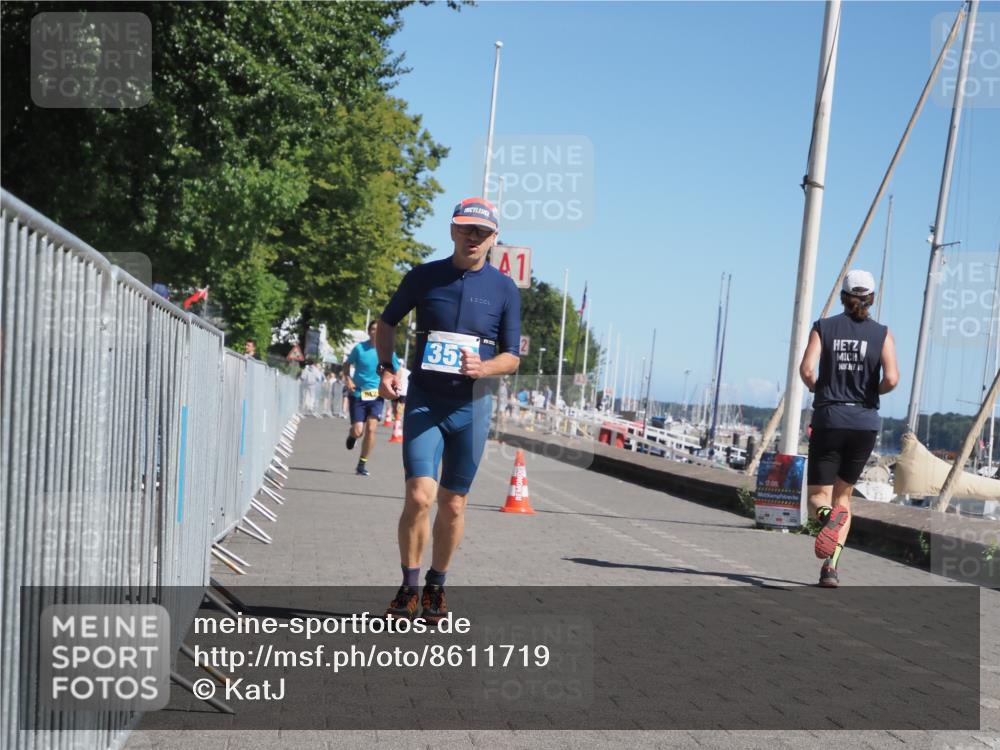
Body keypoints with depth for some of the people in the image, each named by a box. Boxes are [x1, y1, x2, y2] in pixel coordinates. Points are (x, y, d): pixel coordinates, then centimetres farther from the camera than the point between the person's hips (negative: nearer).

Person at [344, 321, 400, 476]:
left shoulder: (388, 351, -1)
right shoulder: (359, 348, -3)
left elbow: (396, 371, 11)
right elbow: (347, 363, 11)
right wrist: (348, 379, -6)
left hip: (376, 395, 1)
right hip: (358, 394, -1)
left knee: (371, 428, -13)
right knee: (358, 431, -6)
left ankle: (362, 465, 0)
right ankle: (351, 434, 35)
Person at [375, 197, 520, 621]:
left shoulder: (504, 289, 2)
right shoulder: (425, 277, 1)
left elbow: (512, 357, 4)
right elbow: (387, 322, 15)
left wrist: (483, 368, -17)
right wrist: (386, 368, 0)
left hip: (472, 406, 1)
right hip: (424, 403, -1)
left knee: (453, 505, 7)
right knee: (419, 495, -14)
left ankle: (436, 587, 25)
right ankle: (408, 587, 1)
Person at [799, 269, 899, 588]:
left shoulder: (824, 327, 1)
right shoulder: (882, 334, 2)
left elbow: (806, 370, -12)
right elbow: (891, 379, -11)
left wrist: (819, 390, 8)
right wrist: (873, 392, 10)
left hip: (828, 419, -1)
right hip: (865, 422, 1)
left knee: (818, 497, 5)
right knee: (843, 495, 16)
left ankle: (829, 514, -33)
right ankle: (831, 565, 4)